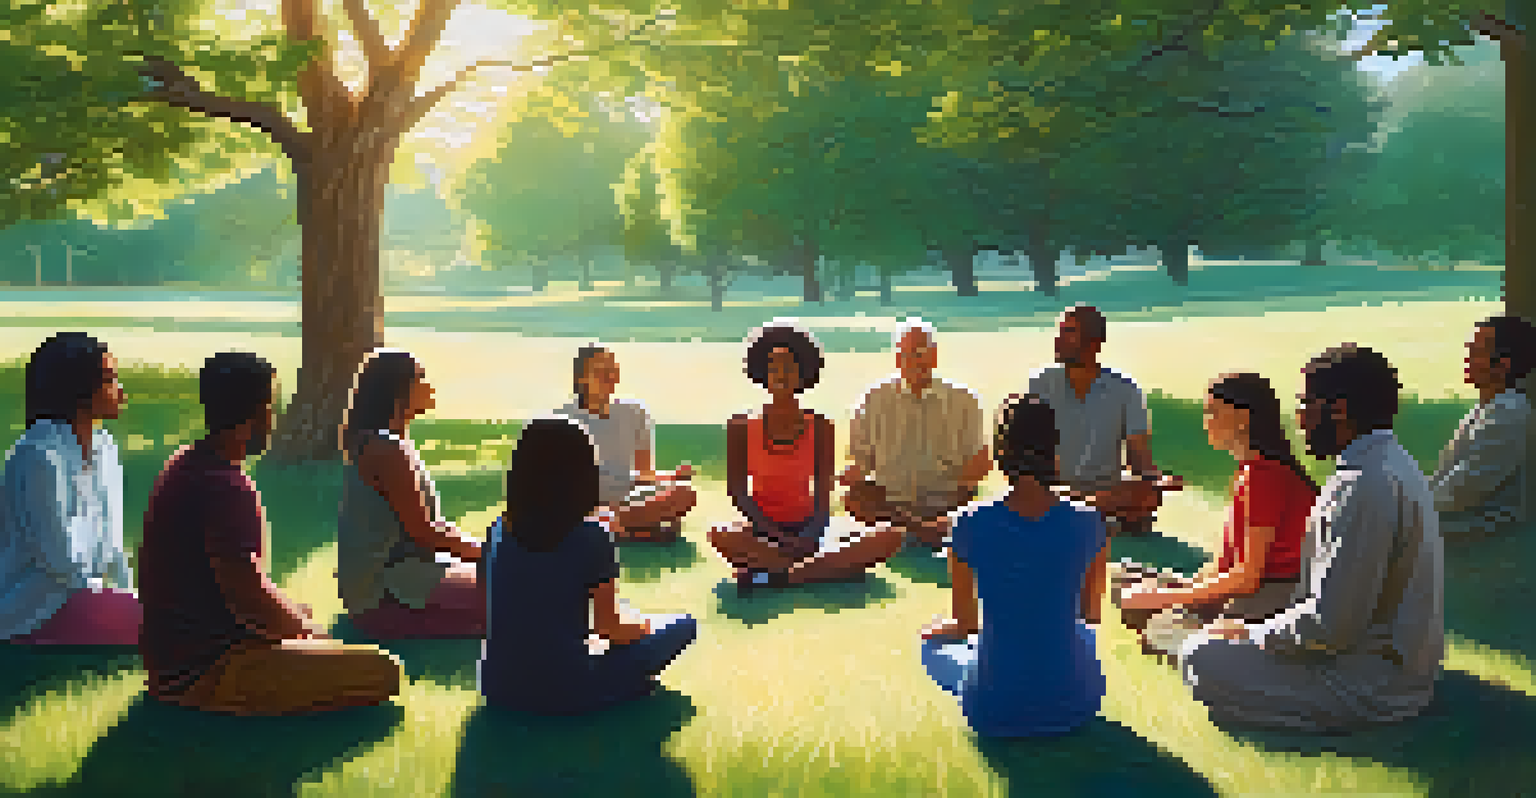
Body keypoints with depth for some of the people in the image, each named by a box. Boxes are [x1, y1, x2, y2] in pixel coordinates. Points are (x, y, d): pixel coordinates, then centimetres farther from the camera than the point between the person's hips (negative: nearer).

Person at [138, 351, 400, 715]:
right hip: (202, 670, -11)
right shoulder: (226, 488, -24)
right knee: (383, 671, -20)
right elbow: (249, 597, -24)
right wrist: (307, 629, -5)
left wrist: (295, 621, 14)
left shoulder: (186, 464, 9)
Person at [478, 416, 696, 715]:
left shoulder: (501, 531, -2)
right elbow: (608, 627, -7)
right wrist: (649, 624, 14)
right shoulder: (591, 538, -16)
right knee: (682, 626, 8)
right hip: (563, 692, -5)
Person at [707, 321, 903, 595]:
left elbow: (823, 495, -4)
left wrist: (809, 537, -21)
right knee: (720, 536, -38)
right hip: (763, 530, -2)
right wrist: (773, 533, -19)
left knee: (890, 536, -22)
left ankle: (774, 575, -25)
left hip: (806, 529, 2)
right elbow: (738, 491, -6)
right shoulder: (741, 428, -3)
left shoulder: (819, 428, 0)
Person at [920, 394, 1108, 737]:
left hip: (995, 711, -2)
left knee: (932, 643, 31)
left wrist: (934, 630, 22)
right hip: (1075, 702, 3)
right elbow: (1091, 613, 6)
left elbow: (963, 624, -2)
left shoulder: (971, 525, -16)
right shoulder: (1088, 524, -11)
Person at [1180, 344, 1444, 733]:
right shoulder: (1393, 461, 10)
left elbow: (1329, 624, -26)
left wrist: (1249, 632, -10)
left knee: (1201, 657, -16)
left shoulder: (1364, 484, -25)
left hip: (1374, 683, -10)